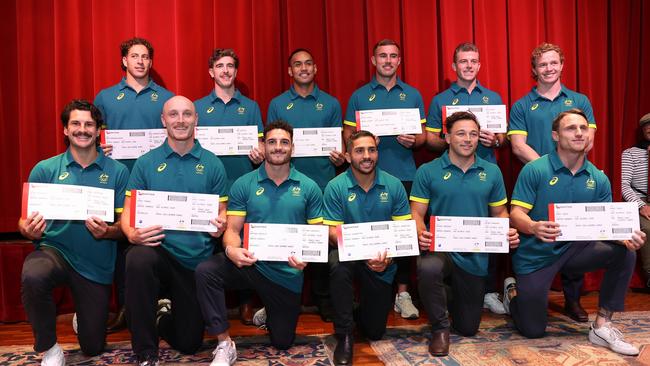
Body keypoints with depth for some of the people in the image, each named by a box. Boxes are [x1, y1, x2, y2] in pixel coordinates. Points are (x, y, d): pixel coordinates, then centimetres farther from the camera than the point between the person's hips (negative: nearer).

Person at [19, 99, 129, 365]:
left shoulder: (117, 171, -2)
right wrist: (29, 230, -24)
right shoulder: (45, 169, -1)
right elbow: (24, 221, -1)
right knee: (32, 276, -38)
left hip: (96, 264, 1)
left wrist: (107, 232, -23)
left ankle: (83, 318, 49)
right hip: (54, 250, 0)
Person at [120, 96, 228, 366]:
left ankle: (164, 314, 45)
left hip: (197, 260, 1)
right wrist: (132, 233, -23)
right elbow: (128, 212, 0)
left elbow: (222, 213, 5)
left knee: (189, 343, 7)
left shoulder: (212, 164, 2)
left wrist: (219, 226, -19)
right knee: (138, 259, -39)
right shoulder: (146, 163, 2)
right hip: (157, 249, -1)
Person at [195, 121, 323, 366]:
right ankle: (224, 345, -15)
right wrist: (232, 250, -27)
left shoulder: (309, 188, -1)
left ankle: (268, 313, 48)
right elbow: (232, 230, -3)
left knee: (282, 343, 12)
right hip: (250, 262, 0)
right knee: (206, 271, -31)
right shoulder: (243, 185, -2)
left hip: (287, 274, 1)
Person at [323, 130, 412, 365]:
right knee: (338, 264, -39)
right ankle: (344, 336, -20)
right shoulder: (335, 187, -10)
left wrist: (388, 256, -22)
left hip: (382, 266, 2)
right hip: (350, 254, -2)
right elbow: (333, 232, -13)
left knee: (375, 332, 6)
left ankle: (364, 307, 44)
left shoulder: (394, 185, -4)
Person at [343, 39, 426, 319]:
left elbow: (423, 135, 12)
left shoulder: (412, 95, 12)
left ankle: (402, 293, 12)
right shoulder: (359, 96, 9)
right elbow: (347, 135, 7)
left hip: (404, 175, 1)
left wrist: (413, 141, -9)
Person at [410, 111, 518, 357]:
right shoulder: (427, 172, -4)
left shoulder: (492, 172, 5)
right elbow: (417, 213, -6)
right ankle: (440, 328, -13)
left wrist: (509, 232, -11)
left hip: (476, 257, 3)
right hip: (440, 248, -3)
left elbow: (499, 212, 10)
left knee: (468, 329, 12)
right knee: (428, 269, -41)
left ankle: (454, 299, 50)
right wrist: (421, 234, -28)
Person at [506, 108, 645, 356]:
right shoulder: (534, 170, -14)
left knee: (625, 253, -21)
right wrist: (534, 227, -39)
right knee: (533, 331, -1)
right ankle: (513, 291, 34)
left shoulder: (598, 179, -1)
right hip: (535, 255, -4)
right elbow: (516, 214, -17)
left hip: (574, 250, 4)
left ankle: (601, 327, -6)